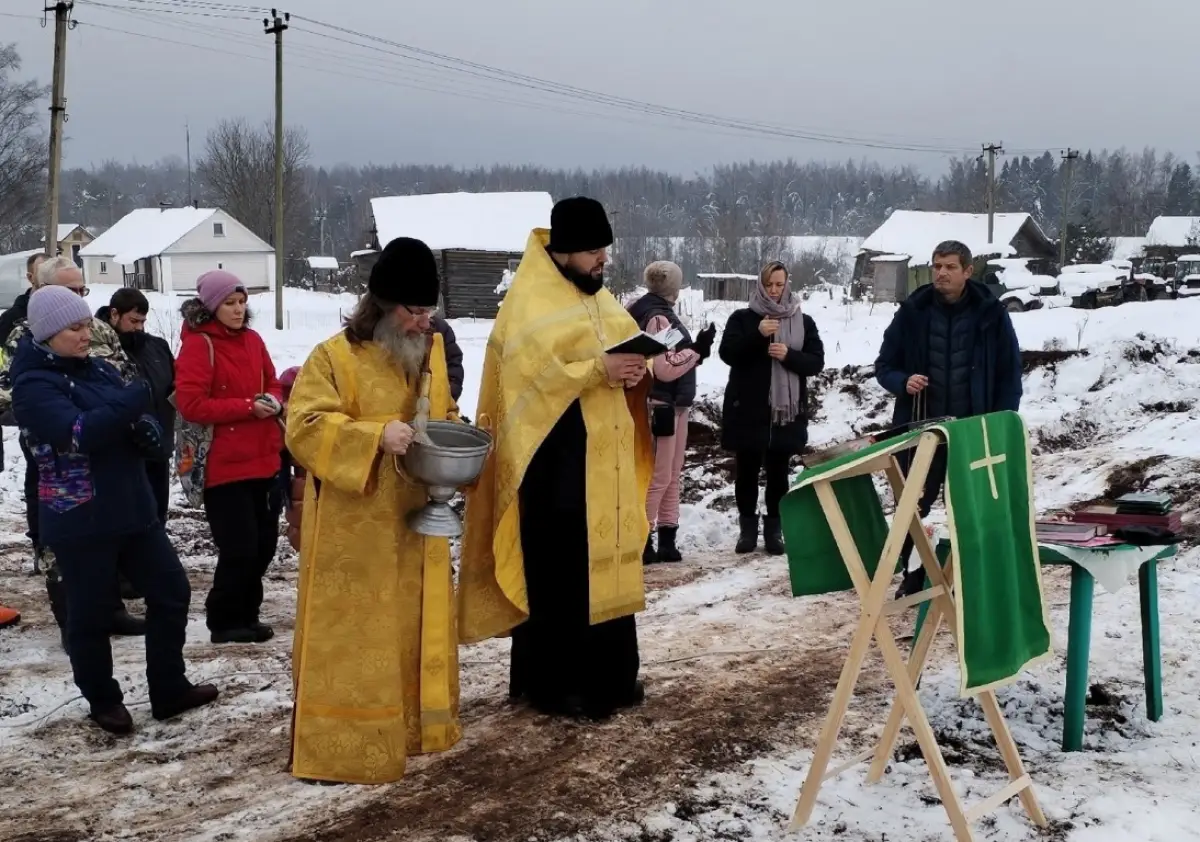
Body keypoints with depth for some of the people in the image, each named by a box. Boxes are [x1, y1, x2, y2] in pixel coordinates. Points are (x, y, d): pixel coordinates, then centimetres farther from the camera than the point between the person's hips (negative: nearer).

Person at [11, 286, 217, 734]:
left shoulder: (99, 369, 10)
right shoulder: (33, 385, -12)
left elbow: (133, 422, 15)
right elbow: (79, 433, -28)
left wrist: (147, 431, -8)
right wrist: (133, 400, -30)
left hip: (132, 506, 7)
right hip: (79, 520, -7)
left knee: (171, 590, 10)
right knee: (90, 613, 6)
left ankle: (169, 689, 22)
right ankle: (104, 701, 25)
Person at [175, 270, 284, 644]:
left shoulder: (252, 340, 11)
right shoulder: (198, 345, -10)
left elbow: (272, 384, 21)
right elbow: (190, 404, -17)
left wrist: (274, 402, -3)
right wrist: (247, 407, -19)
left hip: (263, 461, 7)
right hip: (224, 466, -7)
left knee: (265, 543, 11)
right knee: (239, 548, -5)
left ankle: (246, 615, 25)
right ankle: (225, 622, 11)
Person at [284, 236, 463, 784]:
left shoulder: (431, 351, 9)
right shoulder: (335, 357, -11)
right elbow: (304, 429, -18)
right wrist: (375, 435, -31)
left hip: (416, 524, 7)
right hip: (353, 532, -7)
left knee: (417, 627, 15)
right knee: (351, 636, -2)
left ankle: (416, 724, 30)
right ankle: (341, 745, 5)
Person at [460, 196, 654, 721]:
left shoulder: (600, 298, 15)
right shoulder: (529, 303, -11)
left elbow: (629, 343, 19)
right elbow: (532, 374, -20)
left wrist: (636, 365, -4)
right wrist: (598, 370, -26)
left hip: (606, 461, 8)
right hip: (557, 462, -8)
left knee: (609, 567, 13)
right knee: (559, 575, -2)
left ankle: (609, 676, 23)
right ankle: (553, 683, 8)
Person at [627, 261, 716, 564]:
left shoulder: (658, 313, 15)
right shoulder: (658, 318, -15)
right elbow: (665, 369, -21)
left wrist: (697, 350, 8)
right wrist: (697, 350, -15)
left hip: (674, 405, 10)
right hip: (661, 407, -10)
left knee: (672, 474, 13)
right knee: (659, 477, -7)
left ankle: (667, 539, 18)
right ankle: (642, 540, -3)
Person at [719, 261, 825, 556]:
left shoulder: (804, 322, 7)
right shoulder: (743, 318, 4)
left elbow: (816, 362, 2)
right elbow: (727, 353, -8)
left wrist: (789, 355, -16)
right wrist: (757, 334, -20)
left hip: (787, 409, 1)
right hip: (748, 408, 0)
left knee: (778, 472, 5)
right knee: (746, 471, 5)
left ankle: (774, 529, 13)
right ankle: (748, 528, 16)